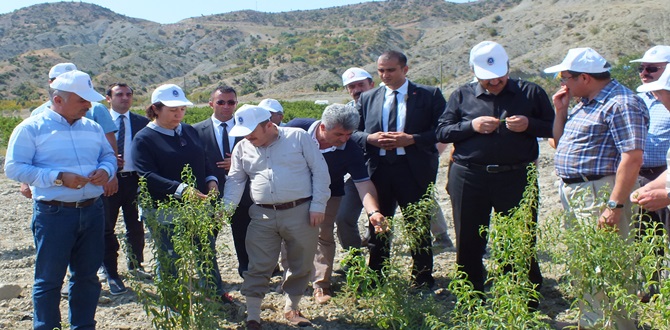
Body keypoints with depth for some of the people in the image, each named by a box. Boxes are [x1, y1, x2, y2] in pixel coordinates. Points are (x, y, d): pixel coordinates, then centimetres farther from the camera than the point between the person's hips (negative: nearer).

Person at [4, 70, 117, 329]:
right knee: (49, 279, 4)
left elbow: (109, 155, 21)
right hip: (53, 214, -5)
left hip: (92, 211, 5)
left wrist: (105, 170, -4)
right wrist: (59, 178, -19)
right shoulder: (31, 128, -5)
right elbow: (14, 168, -11)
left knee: (88, 276, 13)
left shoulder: (92, 127, 11)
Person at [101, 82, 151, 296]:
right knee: (107, 228, 4)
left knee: (136, 227, 13)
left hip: (134, 180, 2)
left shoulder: (142, 123, 5)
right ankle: (111, 273, 16)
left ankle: (135, 266, 33)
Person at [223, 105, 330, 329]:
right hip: (263, 215, 2)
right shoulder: (242, 148, 7)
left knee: (301, 265, 10)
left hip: (301, 212, -2)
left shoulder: (298, 137, -4)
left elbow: (320, 171, -4)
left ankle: (291, 309, 29)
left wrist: (318, 205, -8)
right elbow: (235, 181, 8)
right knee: (258, 267, 2)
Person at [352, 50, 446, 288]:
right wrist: (371, 138, -9)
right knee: (377, 226, 11)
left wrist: (411, 139, -16)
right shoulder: (367, 98, 12)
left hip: (414, 169, -3)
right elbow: (353, 132, 12)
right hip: (378, 168, 3)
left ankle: (422, 281, 20)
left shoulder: (429, 95, 1)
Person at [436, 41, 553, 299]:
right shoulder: (462, 96, 8)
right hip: (469, 178, 1)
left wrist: (528, 125, -13)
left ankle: (529, 304, 20)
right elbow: (441, 132, 5)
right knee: (469, 244, 10)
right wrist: (471, 126, -11)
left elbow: (554, 127, 7)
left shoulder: (531, 93, 5)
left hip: (517, 178, -1)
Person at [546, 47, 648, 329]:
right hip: (572, 194, 10)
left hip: (599, 196, -10)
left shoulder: (620, 104, -16)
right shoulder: (585, 104, 15)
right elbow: (560, 142, 23)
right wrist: (561, 111, 8)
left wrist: (615, 205, -27)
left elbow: (632, 157, -24)